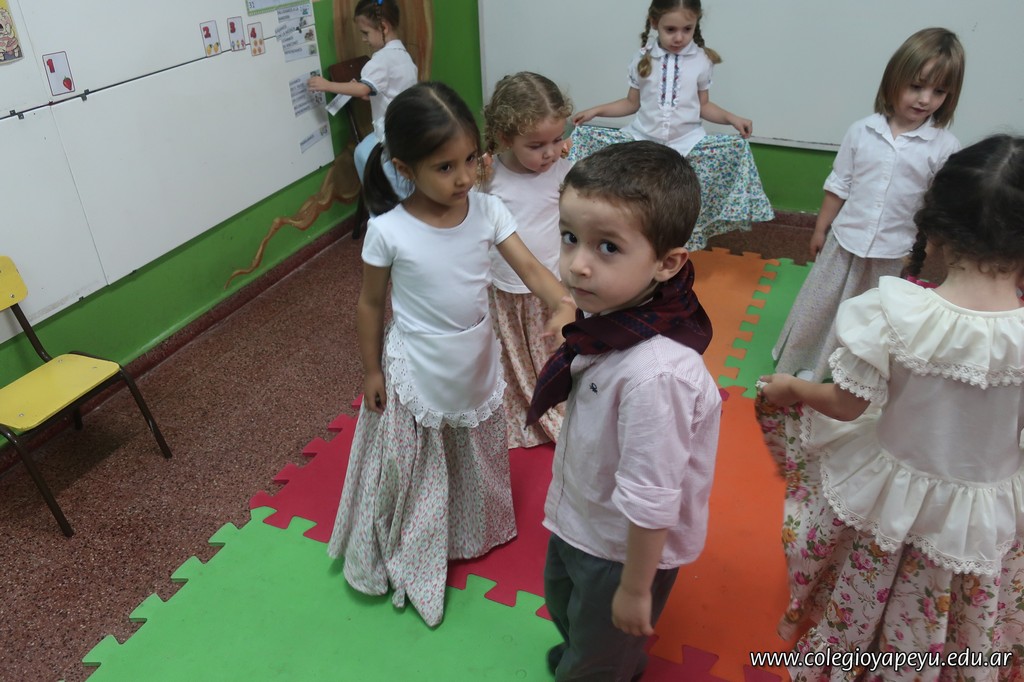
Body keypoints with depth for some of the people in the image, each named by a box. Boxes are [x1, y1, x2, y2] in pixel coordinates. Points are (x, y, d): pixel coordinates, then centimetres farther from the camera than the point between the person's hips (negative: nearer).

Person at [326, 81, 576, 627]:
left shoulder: (487, 210, -15)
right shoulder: (389, 230, -22)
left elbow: (529, 266, -20)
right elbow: (370, 304, -10)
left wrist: (562, 301, -41)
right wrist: (371, 371, -3)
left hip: (476, 366, 4)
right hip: (416, 376, -3)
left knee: (473, 463, 26)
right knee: (413, 474, 16)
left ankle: (472, 533, 56)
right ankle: (402, 560, 44)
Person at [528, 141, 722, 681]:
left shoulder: (653, 374, -41)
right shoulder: (606, 316, -16)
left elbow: (650, 501, -30)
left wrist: (634, 589, -17)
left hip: (623, 547, -7)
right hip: (580, 520, 8)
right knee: (563, 603, 36)